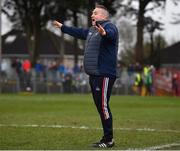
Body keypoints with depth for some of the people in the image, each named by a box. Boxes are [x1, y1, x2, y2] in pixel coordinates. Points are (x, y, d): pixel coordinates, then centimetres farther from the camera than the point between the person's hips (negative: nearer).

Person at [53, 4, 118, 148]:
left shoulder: (109, 26, -10)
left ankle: (109, 139, -7)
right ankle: (107, 138, 17)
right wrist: (62, 27, 48)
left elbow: (111, 33, -34)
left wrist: (104, 33, -57)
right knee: (100, 106, 11)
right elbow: (78, 32, 37)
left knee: (103, 106, -12)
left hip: (104, 75, -10)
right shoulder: (91, 30, 19)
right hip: (94, 75, 10)